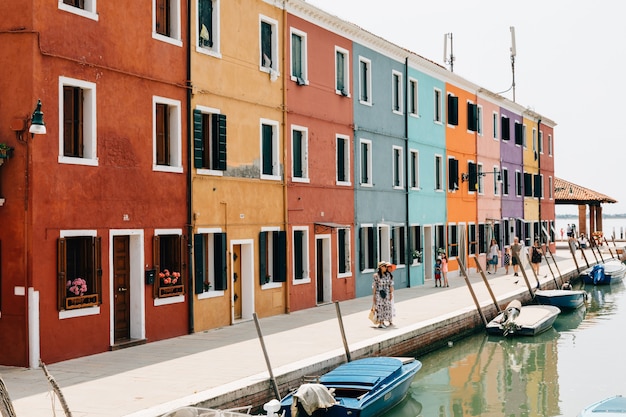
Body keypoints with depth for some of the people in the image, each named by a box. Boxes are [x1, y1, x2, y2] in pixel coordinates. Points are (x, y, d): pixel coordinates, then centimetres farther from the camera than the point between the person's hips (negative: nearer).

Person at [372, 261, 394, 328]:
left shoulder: (388, 275, 4)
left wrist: (391, 293, 1)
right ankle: (380, 323, 3)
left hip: (386, 294, 3)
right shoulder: (376, 275, -5)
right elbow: (374, 286, -3)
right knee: (380, 308, -3)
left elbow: (390, 285, 6)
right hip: (379, 294, -3)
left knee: (387, 308, 3)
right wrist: (374, 295, -4)